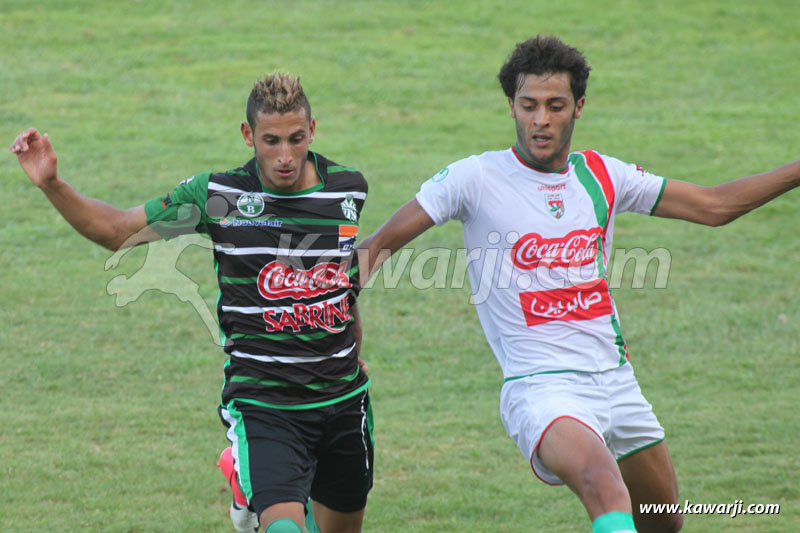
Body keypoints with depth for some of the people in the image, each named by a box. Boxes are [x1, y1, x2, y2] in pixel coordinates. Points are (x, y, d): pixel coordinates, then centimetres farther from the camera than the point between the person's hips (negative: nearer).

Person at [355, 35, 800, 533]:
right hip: (541, 386, -6)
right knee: (606, 491, -33)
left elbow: (714, 205, 16)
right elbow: (379, 245, -2)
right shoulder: (476, 178, -5)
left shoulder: (600, 175, 8)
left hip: (615, 378, 7)